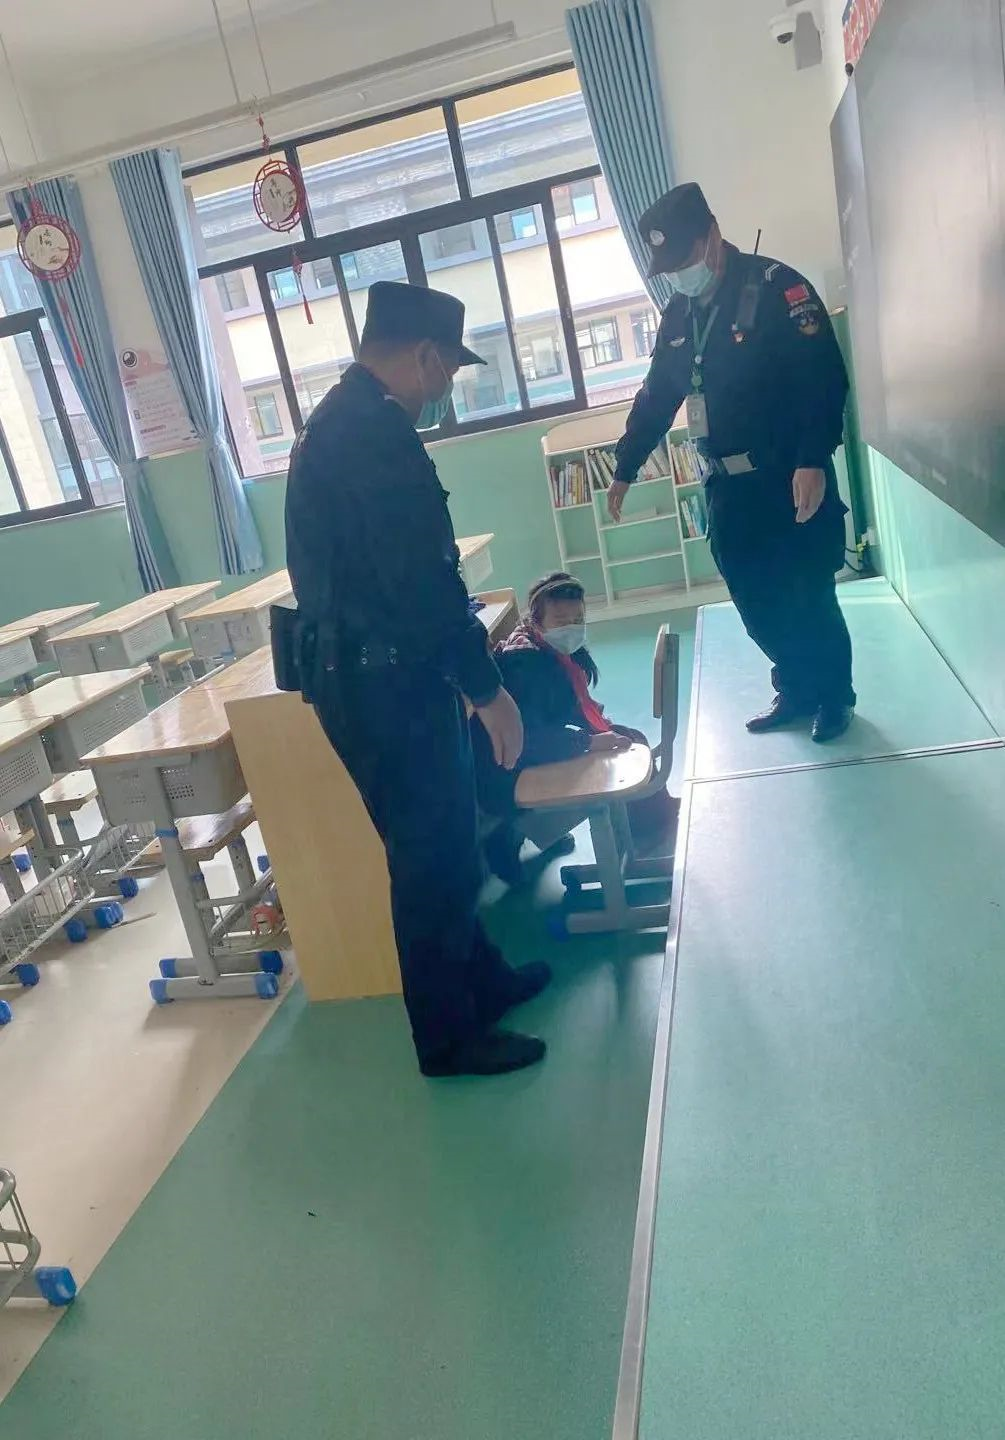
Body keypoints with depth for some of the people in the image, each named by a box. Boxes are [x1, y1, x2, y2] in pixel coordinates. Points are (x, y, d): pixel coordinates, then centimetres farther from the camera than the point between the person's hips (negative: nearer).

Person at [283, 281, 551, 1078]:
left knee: (441, 846, 20)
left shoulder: (338, 421, 14)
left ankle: (482, 980, 37)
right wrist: (488, 688, -17)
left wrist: (468, 664, 22)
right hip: (384, 681, -10)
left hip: (362, 670, 10)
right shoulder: (377, 431, -19)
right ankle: (449, 1036, 19)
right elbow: (421, 581, -24)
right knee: (433, 856, 3)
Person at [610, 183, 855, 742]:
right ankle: (797, 691, 27)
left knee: (810, 598, 2)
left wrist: (813, 461, -28)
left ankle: (836, 697, 21)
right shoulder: (679, 316, 11)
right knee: (758, 602, 10)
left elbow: (824, 377, -18)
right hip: (728, 487, 6)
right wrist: (625, 469, 20)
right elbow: (656, 398, 19)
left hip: (792, 480, -6)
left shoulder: (777, 287, -10)